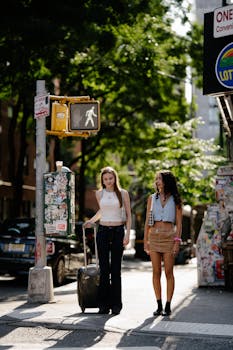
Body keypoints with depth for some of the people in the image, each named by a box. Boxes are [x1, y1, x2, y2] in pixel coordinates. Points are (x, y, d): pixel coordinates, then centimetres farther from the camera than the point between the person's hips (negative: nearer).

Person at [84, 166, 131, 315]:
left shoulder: (123, 193, 1)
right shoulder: (99, 194, 8)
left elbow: (128, 215, 3)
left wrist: (127, 234, -6)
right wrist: (91, 221, 15)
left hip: (118, 231, -2)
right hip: (103, 231, 2)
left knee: (116, 269, 0)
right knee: (104, 269, 1)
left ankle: (116, 304, 5)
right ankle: (104, 304, 4)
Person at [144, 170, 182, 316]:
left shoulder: (175, 200, 3)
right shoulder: (152, 198, 10)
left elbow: (179, 223, 1)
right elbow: (147, 221, 11)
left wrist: (177, 241, -8)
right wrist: (145, 241, 5)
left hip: (169, 237, -3)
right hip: (154, 236, 3)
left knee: (169, 272, -1)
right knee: (156, 272, 3)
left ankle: (168, 306, 4)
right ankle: (159, 305, 9)